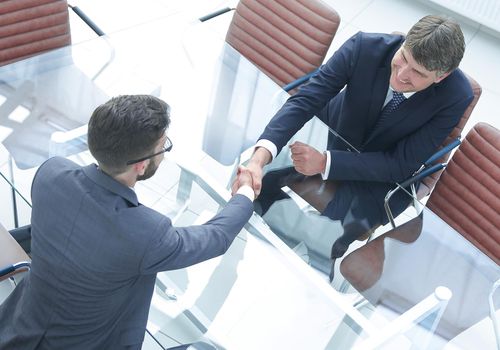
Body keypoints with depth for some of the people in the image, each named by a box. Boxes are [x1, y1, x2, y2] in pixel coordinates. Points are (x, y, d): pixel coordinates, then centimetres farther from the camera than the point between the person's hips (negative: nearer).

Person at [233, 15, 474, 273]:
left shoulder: (456, 96, -28)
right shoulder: (365, 47, -28)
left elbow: (402, 164, -23)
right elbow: (304, 100, -29)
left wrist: (326, 162, -34)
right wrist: (260, 157, -46)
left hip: (382, 173, -2)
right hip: (330, 133, 2)